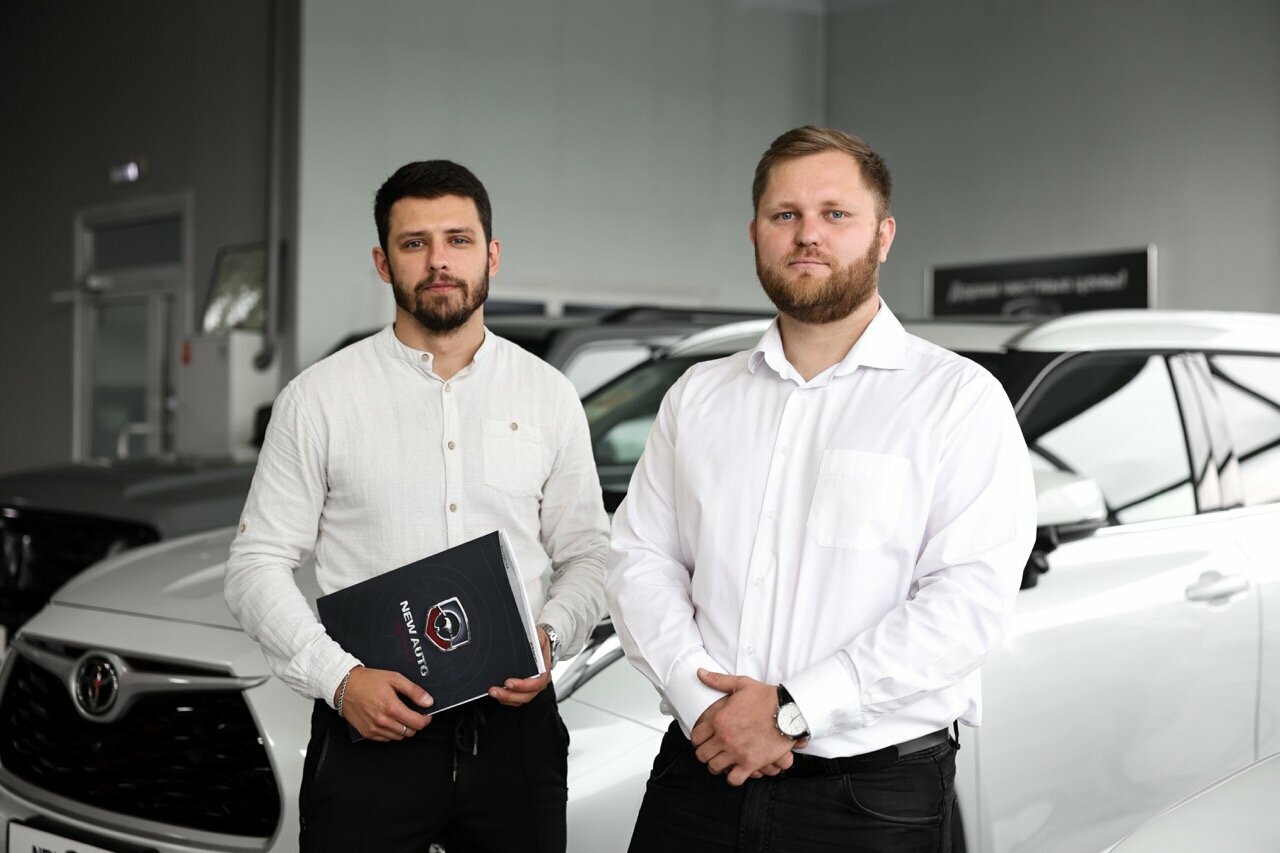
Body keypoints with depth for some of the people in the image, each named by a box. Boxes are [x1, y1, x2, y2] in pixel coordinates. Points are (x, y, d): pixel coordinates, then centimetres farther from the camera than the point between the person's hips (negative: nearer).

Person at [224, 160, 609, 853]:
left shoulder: (549, 397, 8)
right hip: (369, 734, -2)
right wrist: (339, 678, -12)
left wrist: (549, 636, -8)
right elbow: (257, 567, 0)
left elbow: (587, 555, 12)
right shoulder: (319, 398, 1)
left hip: (513, 724, 2)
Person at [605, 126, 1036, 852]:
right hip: (700, 774, 4)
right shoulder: (698, 396, 12)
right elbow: (640, 559, 6)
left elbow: (969, 600, -14)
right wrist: (703, 702, -11)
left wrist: (792, 710, -17)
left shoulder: (959, 398, -4)